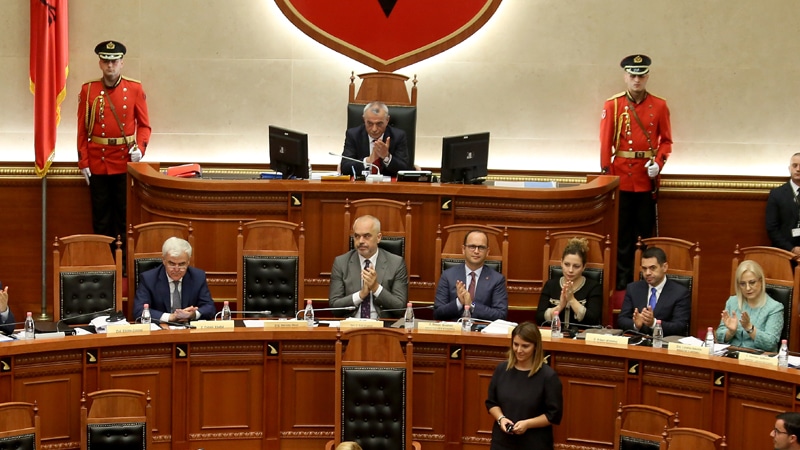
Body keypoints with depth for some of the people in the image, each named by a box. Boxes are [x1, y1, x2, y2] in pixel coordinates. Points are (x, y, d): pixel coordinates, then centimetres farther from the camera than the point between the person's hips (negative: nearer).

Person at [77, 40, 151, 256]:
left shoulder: (135, 89, 0)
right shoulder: (88, 90, 1)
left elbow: (144, 125, 5)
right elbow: (82, 129, 3)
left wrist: (140, 148, -13)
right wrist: (83, 163, -1)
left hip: (125, 162, 0)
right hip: (98, 162, 1)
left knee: (125, 214, 5)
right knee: (101, 216, 7)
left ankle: (125, 259, 14)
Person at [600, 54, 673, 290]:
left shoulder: (659, 105, 4)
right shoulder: (613, 105, 0)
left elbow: (666, 140, 7)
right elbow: (606, 143, -1)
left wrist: (658, 163, -11)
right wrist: (606, 175, -5)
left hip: (647, 177, 1)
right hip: (622, 177, -1)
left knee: (646, 230, 7)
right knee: (622, 233, 4)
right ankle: (623, 279, 11)